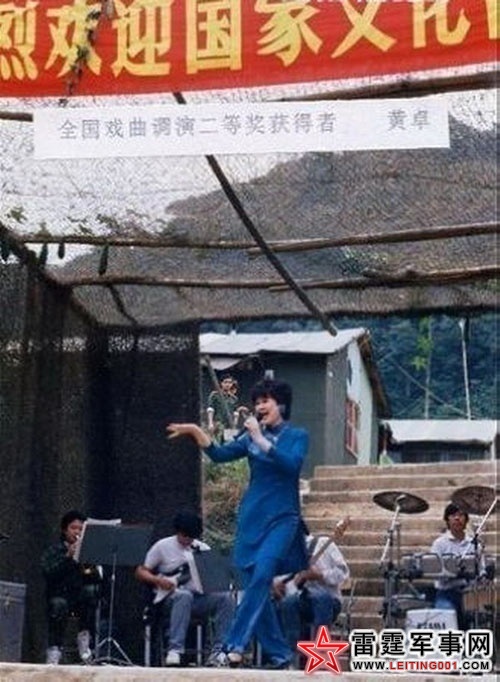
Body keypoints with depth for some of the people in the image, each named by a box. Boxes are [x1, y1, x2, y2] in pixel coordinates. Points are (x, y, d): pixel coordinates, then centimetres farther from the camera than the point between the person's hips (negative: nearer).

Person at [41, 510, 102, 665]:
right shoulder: (53, 551, 7)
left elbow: (100, 577, 2)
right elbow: (48, 573, -12)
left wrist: (91, 572, -21)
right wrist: (67, 557, -21)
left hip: (82, 598, 2)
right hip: (60, 595, -2)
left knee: (91, 590, -31)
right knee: (59, 605, -35)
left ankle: (84, 636, -19)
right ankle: (54, 649, -28)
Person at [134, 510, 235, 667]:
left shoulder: (202, 548, 14)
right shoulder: (162, 547, 3)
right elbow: (140, 572, 4)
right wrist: (158, 580, -14)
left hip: (198, 598, 4)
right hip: (170, 599, -4)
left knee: (225, 597, -24)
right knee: (184, 596, -39)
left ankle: (218, 652, -29)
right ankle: (174, 650, -45)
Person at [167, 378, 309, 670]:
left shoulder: (297, 436, 0)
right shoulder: (251, 436, 11)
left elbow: (292, 464, -18)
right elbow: (220, 454, 1)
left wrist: (261, 440, -20)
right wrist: (196, 432, -11)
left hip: (282, 518, -5)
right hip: (252, 518, 5)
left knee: (261, 574, -22)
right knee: (255, 585, 3)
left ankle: (236, 644, -25)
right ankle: (279, 653, 12)